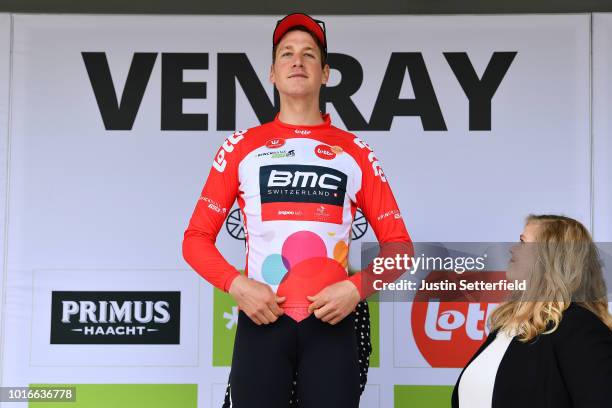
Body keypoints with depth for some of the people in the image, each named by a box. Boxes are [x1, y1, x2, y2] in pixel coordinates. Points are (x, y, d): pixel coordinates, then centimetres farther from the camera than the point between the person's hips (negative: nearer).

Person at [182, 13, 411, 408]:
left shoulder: (355, 152, 9)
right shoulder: (241, 147, 9)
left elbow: (398, 245, 9)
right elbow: (197, 238, 8)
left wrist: (356, 287, -9)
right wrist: (237, 285, -9)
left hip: (332, 321, 0)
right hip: (261, 319, 0)